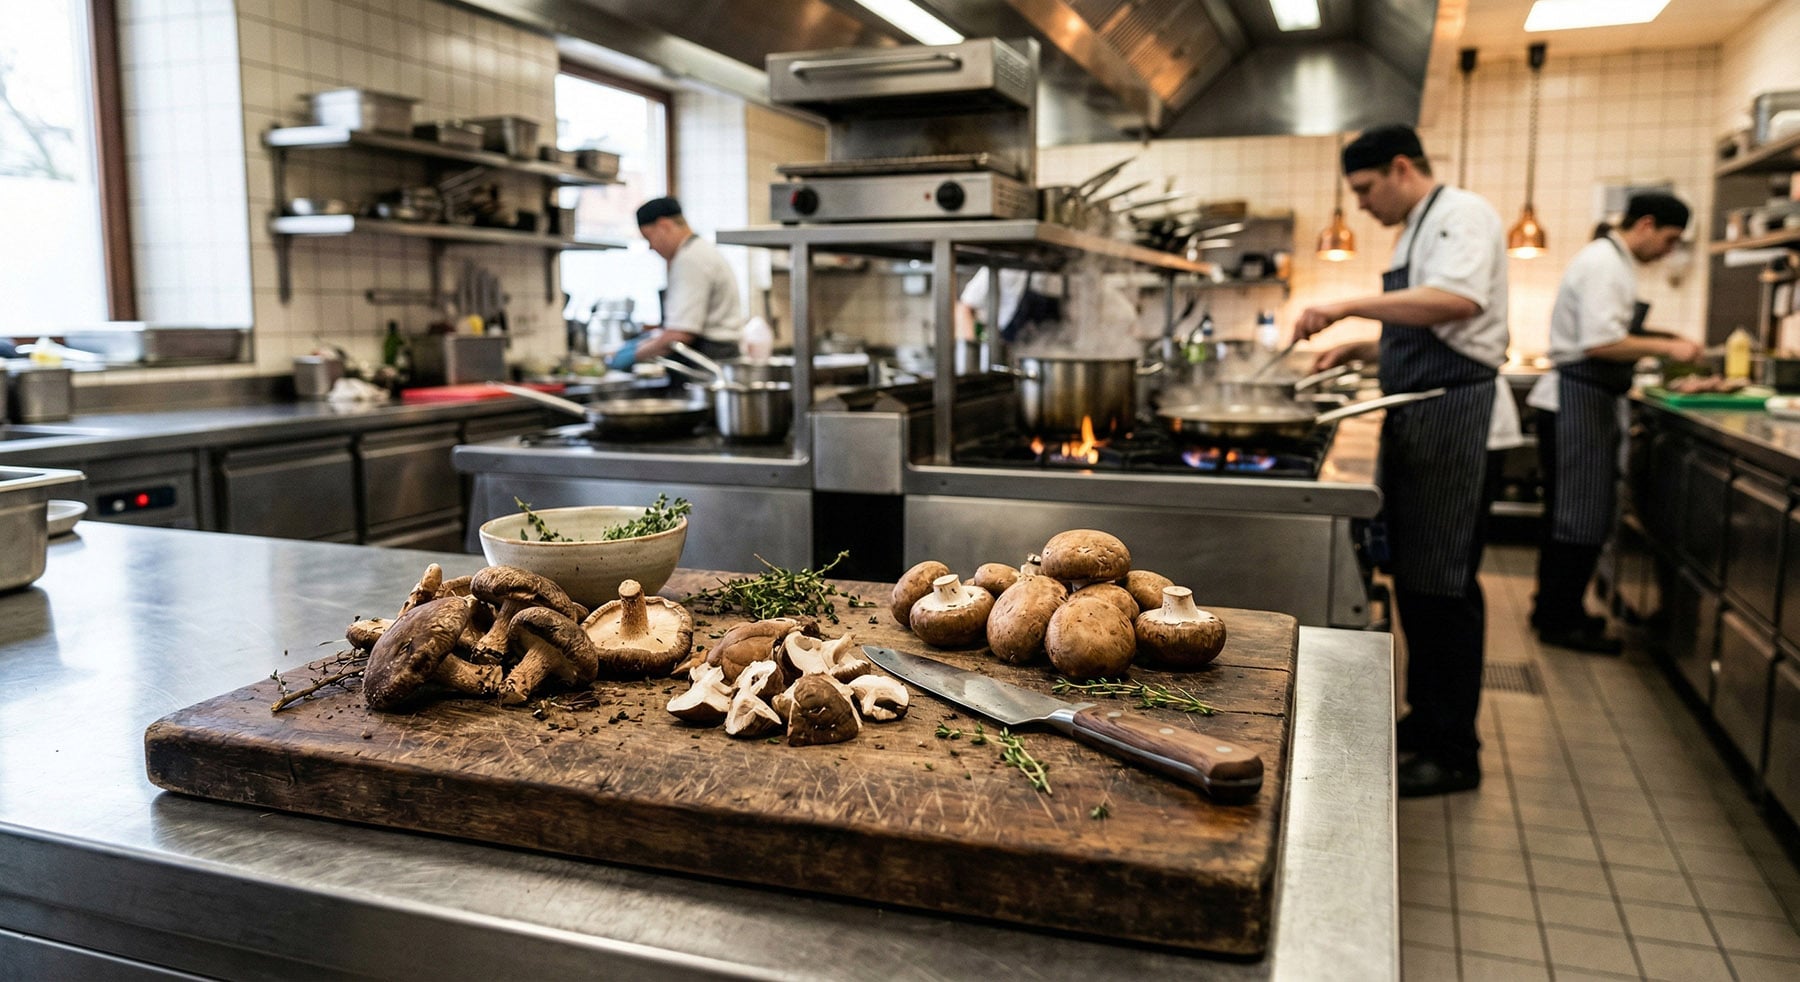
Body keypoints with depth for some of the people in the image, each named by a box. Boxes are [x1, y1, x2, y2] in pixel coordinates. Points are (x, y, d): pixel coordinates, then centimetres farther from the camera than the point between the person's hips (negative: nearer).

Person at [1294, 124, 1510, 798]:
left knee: (1442, 584, -6)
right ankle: (1425, 721, 26)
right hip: (1414, 416, 10)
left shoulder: (1461, 215, -9)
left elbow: (1457, 301, -29)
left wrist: (1350, 306, -28)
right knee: (1412, 576, 14)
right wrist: (1361, 350, 14)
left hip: (1451, 415, -10)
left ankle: (1454, 754, 4)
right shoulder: (1416, 231, 21)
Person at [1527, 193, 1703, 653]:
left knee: (1571, 513, 16)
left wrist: (1661, 342, 14)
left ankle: (1555, 610, 25)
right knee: (1582, 516, -5)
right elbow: (1601, 343, -24)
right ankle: (1561, 621, 4)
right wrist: (1666, 347, -15)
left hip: (1580, 402, 11)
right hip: (1578, 402, -11)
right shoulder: (1605, 263, -15)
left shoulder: (1610, 261, 18)